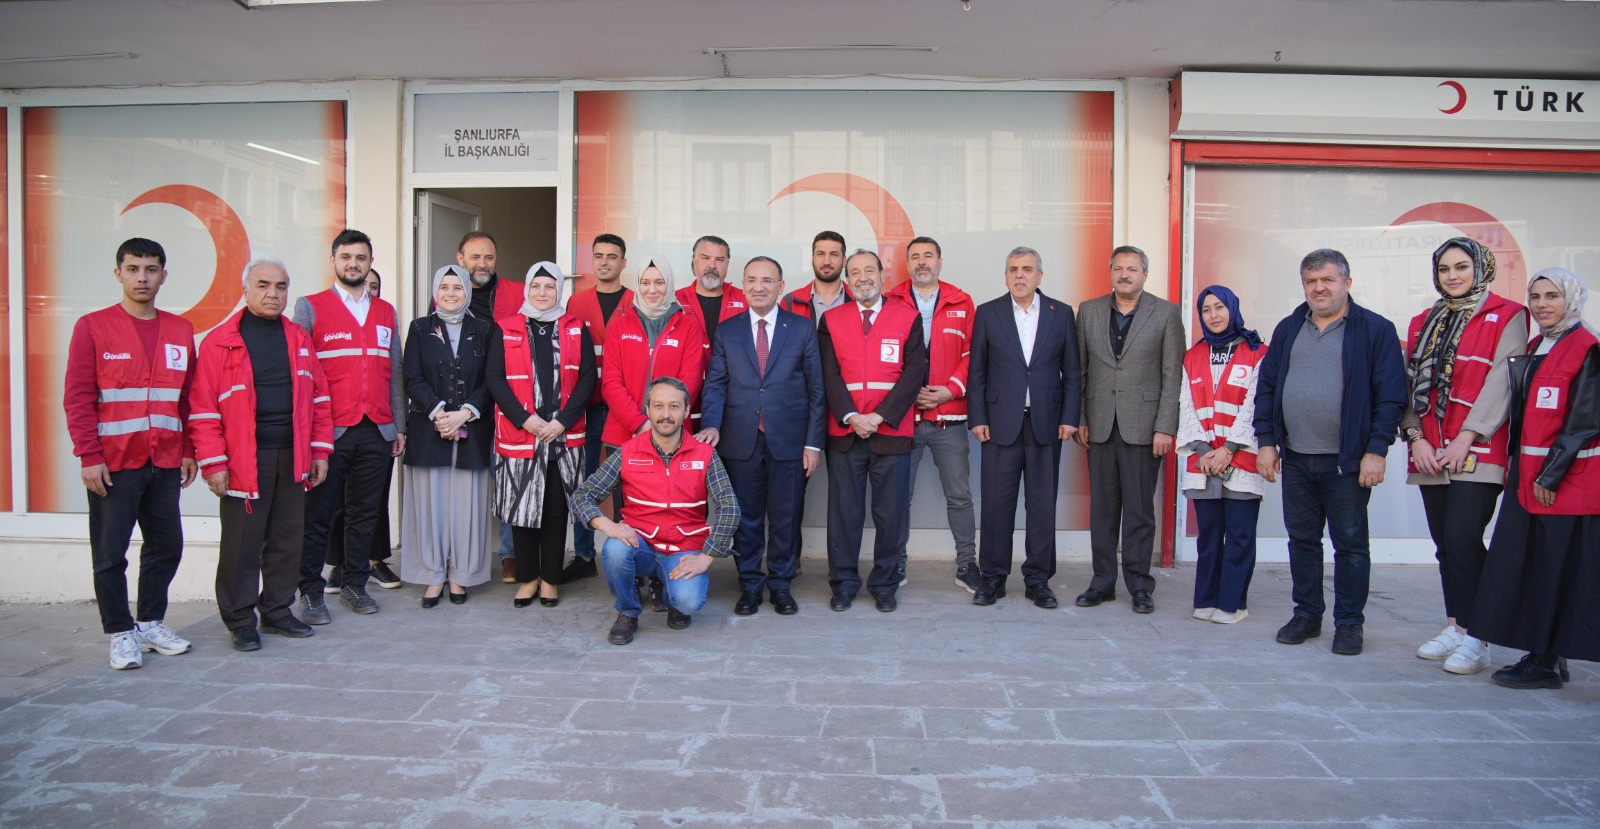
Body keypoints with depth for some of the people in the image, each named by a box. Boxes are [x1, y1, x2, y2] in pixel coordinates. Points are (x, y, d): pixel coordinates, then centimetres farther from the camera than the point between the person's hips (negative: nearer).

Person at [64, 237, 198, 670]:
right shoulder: (93, 327, -2)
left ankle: (152, 623, 25)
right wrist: (89, 456, -11)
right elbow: (77, 397, -5)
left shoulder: (180, 331, 8)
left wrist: (190, 451, 8)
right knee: (110, 553, 3)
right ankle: (121, 634, 16)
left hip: (166, 463, 4)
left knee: (166, 545, 9)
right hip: (113, 463, -4)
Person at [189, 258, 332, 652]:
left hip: (292, 458, 4)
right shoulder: (220, 342, -2)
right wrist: (213, 464, -10)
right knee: (242, 544, 2)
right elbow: (204, 409, -5)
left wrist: (320, 451, 7)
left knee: (288, 540, 11)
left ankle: (278, 611, 24)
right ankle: (240, 620, 15)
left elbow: (319, 398, 13)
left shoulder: (299, 339, 12)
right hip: (245, 460, -4)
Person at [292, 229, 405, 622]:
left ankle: (354, 584, 20)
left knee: (366, 513, 9)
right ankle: (311, 591, 13)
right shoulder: (310, 307, 3)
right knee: (317, 514, 2)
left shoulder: (386, 312, 15)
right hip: (328, 431, -3)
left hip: (376, 433, 4)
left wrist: (399, 425, 12)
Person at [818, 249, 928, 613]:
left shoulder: (908, 318, 7)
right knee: (844, 511, 4)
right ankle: (844, 583, 17)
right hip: (844, 431, 1)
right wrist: (851, 416, -12)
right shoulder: (831, 320, 10)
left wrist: (879, 417, -11)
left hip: (892, 431, 0)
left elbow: (915, 372, -2)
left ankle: (885, 585, 18)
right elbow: (830, 374, 2)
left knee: (893, 512, 3)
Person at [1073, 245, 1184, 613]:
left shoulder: (1166, 313, 1)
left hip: (1143, 427, -2)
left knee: (1140, 510, 2)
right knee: (1102, 507, 8)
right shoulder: (1089, 310, 9)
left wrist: (1165, 428, -9)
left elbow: (1173, 375, -2)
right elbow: (1078, 369, 9)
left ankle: (1139, 585, 13)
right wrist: (1078, 419, 2)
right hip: (1100, 426, 3)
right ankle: (1103, 581, 17)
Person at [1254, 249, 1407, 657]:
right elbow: (1266, 388, 10)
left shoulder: (1376, 330, -3)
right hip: (1295, 459, 4)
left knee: (1351, 543, 5)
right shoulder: (1287, 330, 10)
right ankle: (1307, 615, 24)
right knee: (1302, 539, 11)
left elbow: (1391, 396, -7)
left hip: (1348, 461, -4)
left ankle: (1349, 623, 16)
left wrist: (1376, 450, -13)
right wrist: (1266, 440, 2)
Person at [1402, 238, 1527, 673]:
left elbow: (1502, 383, -8)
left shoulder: (1507, 317, 1)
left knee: (1462, 537, -13)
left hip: (1477, 452, -5)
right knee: (1445, 544, 8)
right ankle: (1454, 627, 17)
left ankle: (1474, 638, -5)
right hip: (1430, 454, 5)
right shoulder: (1422, 323, 17)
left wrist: (1466, 437, -14)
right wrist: (1415, 437, -2)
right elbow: (1410, 384, 11)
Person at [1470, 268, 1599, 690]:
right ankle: (1542, 655, 19)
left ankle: (1548, 663, 6)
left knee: (1557, 570, -2)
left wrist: (1552, 475, -15)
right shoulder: (1535, 348, 15)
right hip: (1529, 476, 8)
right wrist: (1517, 465, 12)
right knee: (1529, 567, 10)